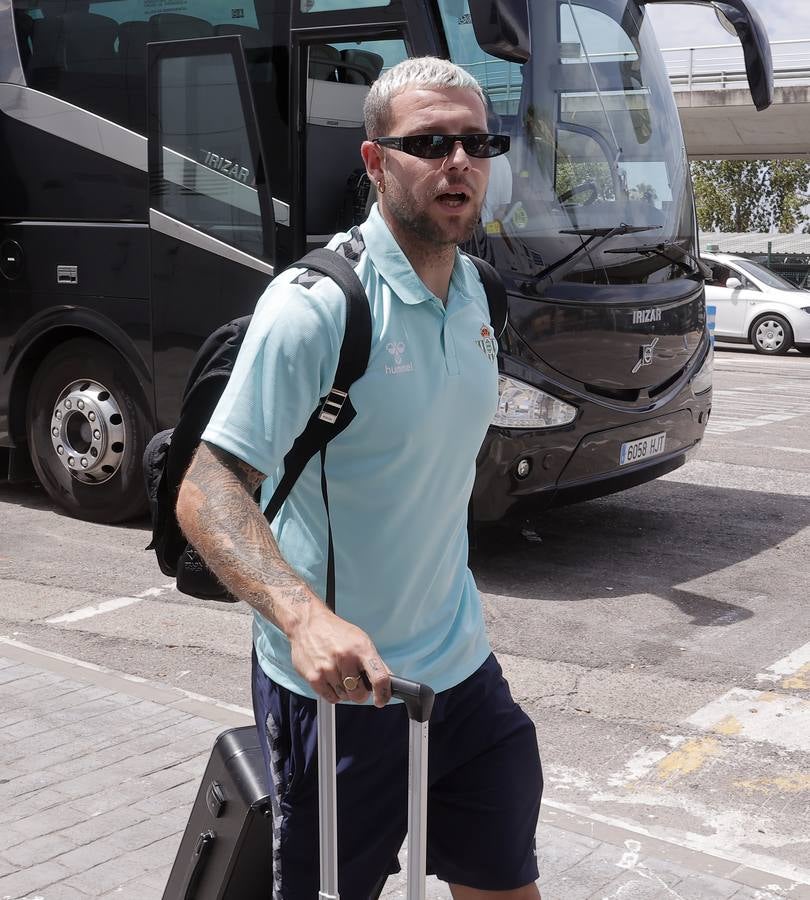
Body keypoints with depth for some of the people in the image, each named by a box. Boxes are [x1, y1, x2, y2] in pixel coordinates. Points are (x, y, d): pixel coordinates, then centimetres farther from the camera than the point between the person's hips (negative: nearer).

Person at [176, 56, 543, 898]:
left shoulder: (469, 287, 5)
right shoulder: (315, 304, -20)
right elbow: (206, 492, -24)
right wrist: (305, 616, -40)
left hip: (461, 666, 7)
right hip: (337, 683, -6)